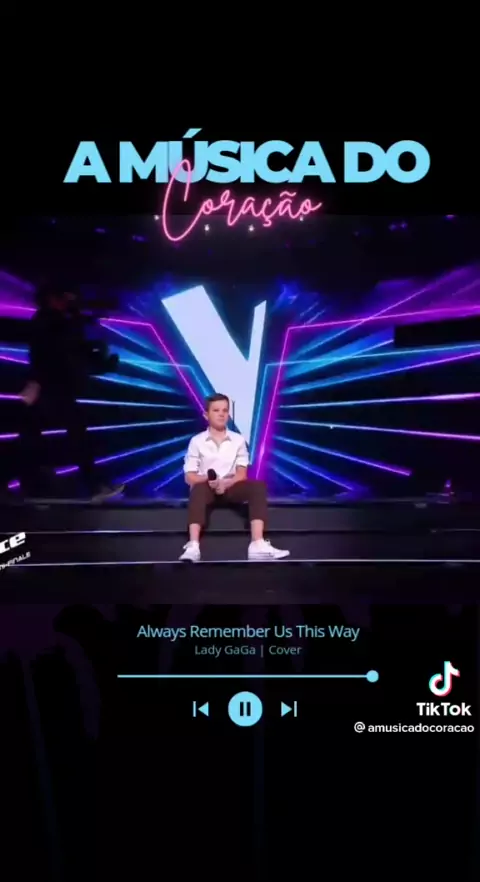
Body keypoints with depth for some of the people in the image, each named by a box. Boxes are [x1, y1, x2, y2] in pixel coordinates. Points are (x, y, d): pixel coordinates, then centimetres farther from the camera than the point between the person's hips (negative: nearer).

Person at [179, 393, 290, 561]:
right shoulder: (197, 441, 4)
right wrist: (208, 480, -22)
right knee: (198, 489, -37)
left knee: (258, 486, -25)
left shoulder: (238, 440, 9)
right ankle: (193, 546, -52)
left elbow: (242, 474, 1)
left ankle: (258, 545, -39)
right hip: (207, 489, -2)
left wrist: (226, 483, -20)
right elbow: (189, 477, -1)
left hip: (230, 489, 2)